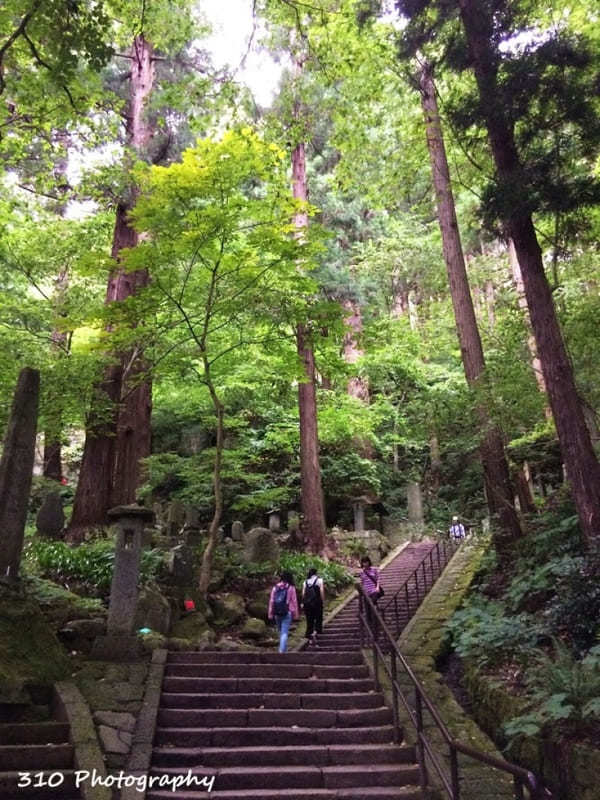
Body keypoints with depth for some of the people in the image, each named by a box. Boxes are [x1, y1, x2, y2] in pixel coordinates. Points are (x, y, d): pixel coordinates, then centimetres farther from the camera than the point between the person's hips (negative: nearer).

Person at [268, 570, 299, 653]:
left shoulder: (275, 587, 3)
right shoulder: (291, 588, -5)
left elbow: (271, 601, 3)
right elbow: (294, 601, -3)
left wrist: (270, 613, 8)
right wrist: (296, 614, 4)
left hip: (277, 613, 3)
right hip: (287, 613, -3)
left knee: (280, 631, 20)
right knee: (284, 632, -1)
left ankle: (282, 648, 30)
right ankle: (282, 650, -9)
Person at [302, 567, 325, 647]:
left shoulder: (305, 582, 9)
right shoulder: (319, 580, -1)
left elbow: (303, 593, 6)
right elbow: (322, 591, -8)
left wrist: (303, 603, 13)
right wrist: (323, 601, 0)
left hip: (307, 603, 3)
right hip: (317, 603, -3)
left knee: (309, 621, 10)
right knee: (318, 619, 7)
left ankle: (309, 637, 10)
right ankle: (315, 632, -16)